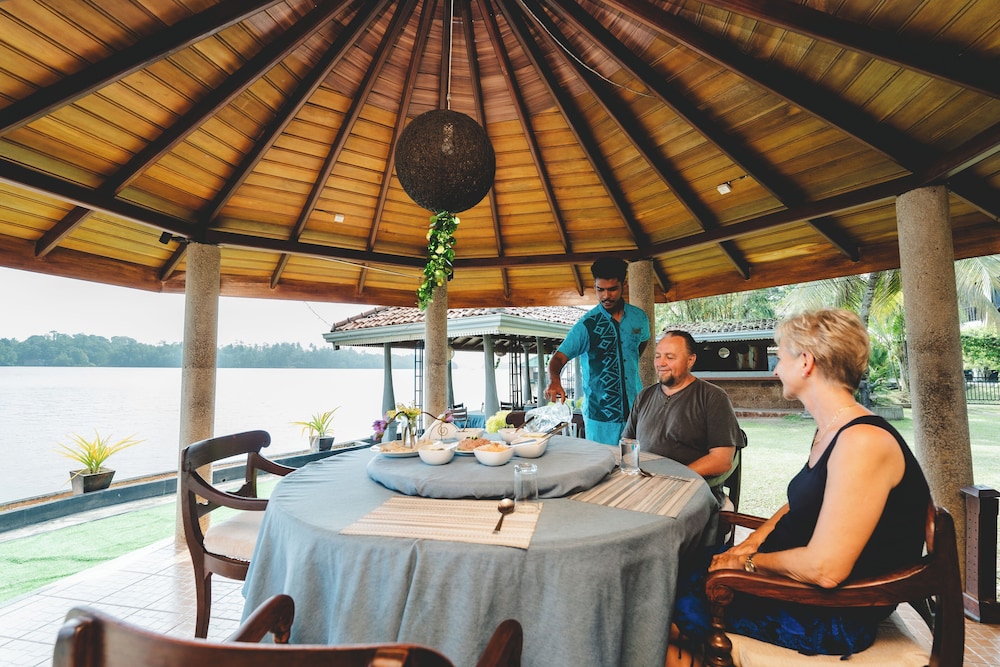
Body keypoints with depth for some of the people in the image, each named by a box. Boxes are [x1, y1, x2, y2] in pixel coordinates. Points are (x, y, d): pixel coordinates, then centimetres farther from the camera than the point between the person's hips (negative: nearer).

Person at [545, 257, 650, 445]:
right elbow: (559, 357, -19)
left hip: (636, 409, 4)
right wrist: (554, 380, -39)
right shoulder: (586, 325, -11)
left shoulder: (639, 317, 2)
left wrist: (631, 366, 11)